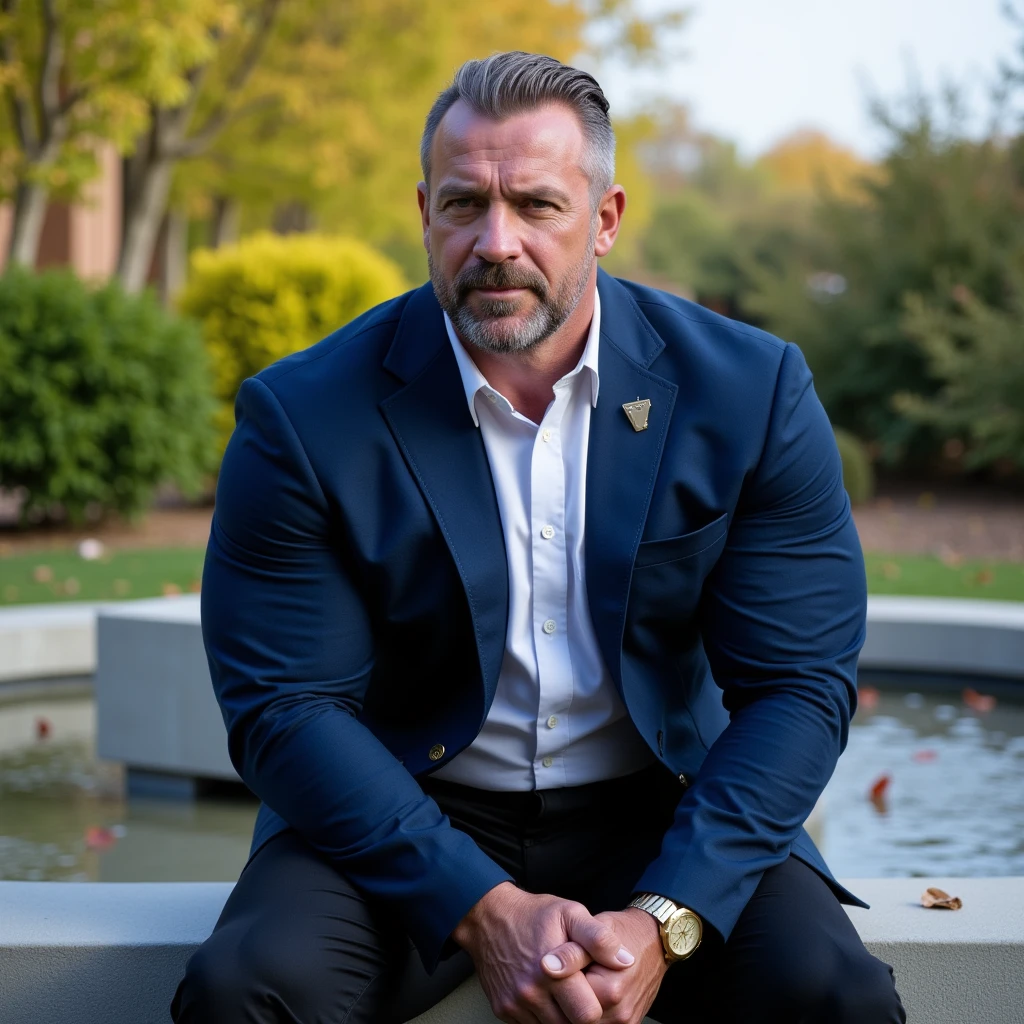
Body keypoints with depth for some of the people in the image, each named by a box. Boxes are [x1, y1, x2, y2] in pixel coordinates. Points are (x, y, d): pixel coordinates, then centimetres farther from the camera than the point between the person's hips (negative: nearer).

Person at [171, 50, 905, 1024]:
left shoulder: (750, 392, -5)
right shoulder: (304, 417, -9)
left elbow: (797, 686, -6)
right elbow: (286, 708, -10)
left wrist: (663, 922, -20)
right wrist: (483, 910, -22)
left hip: (662, 814, 1)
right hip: (403, 823, 0)